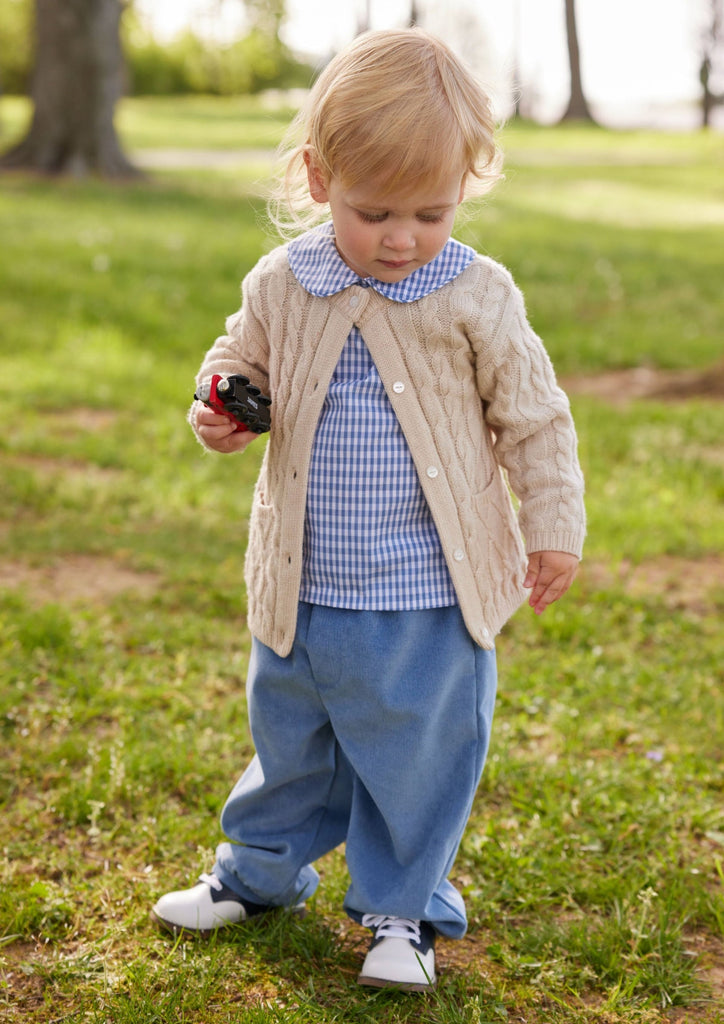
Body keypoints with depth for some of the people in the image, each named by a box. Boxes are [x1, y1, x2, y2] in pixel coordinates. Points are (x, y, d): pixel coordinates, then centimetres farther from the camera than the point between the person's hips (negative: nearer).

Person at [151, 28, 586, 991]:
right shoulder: (280, 285, -5)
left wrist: (552, 527, 0)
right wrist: (220, 411, -8)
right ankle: (261, 869, 44)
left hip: (429, 595, -3)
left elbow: (534, 417, -1)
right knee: (290, 735, 21)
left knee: (420, 751, 9)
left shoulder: (475, 297, -11)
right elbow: (242, 361, 13)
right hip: (302, 588, 3)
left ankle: (403, 905, 30)